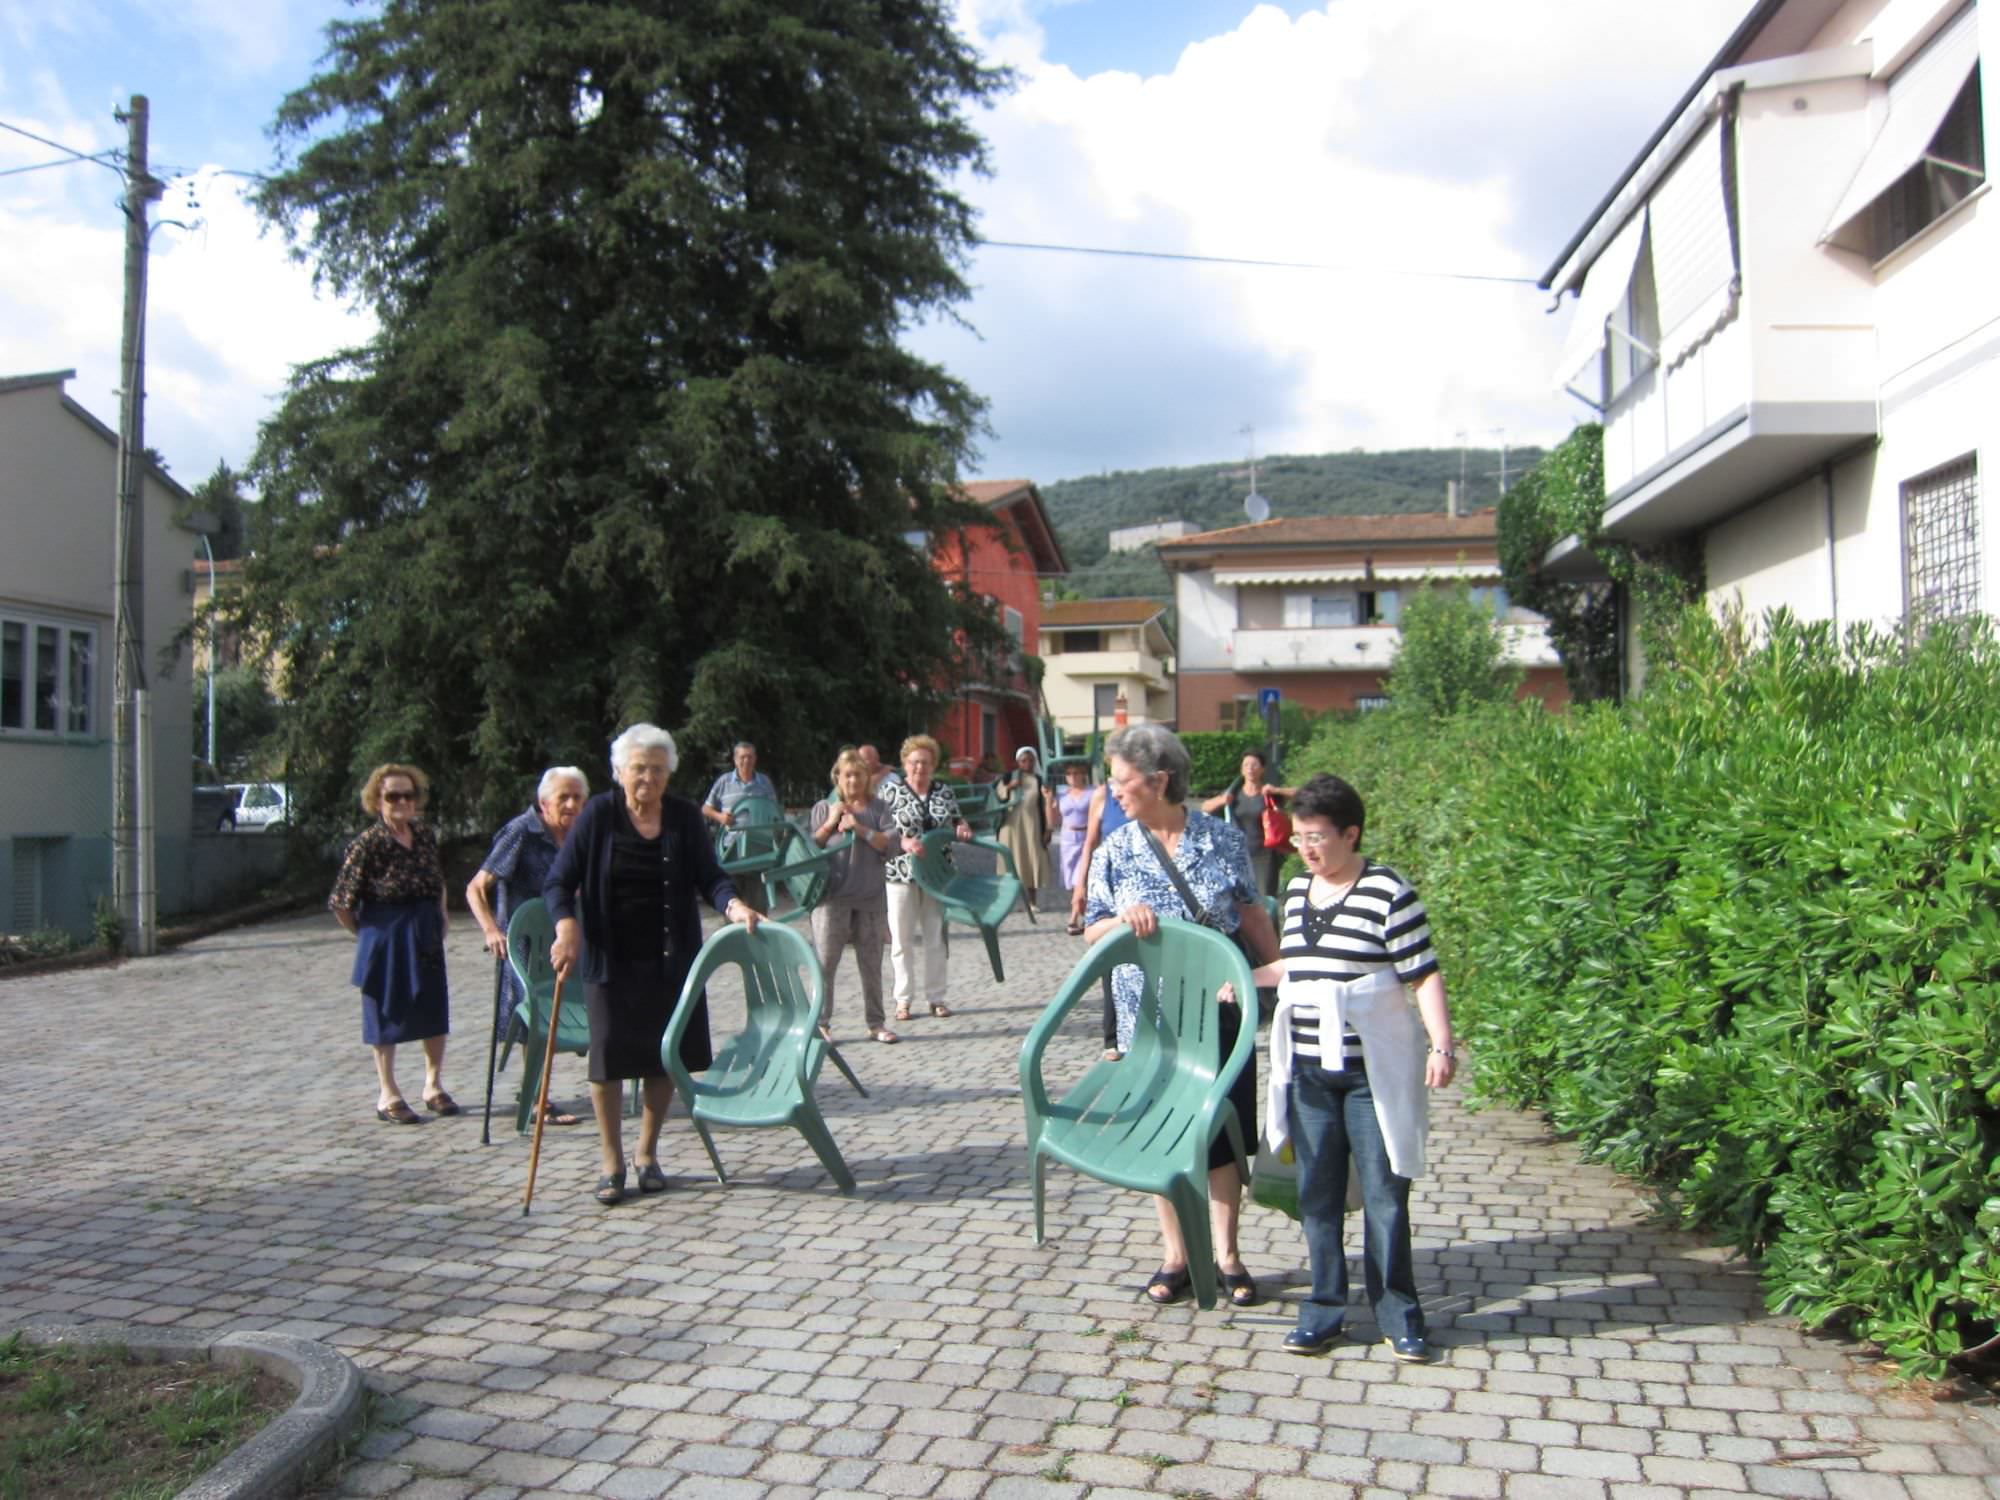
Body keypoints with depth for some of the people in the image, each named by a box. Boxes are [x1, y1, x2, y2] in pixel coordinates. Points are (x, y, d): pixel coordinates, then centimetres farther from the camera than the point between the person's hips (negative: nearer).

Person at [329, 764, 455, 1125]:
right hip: (386, 937, -6)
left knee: (435, 1010, 10)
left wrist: (441, 917, 9)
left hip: (426, 936, 6)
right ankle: (388, 1095, 16)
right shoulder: (368, 843, -14)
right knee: (387, 1014, 5)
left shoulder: (425, 834, 4)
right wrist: (367, 935, -5)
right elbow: (341, 903, -13)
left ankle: (434, 1085, 25)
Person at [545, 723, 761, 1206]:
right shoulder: (599, 813, -5)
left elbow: (709, 876, -3)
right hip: (610, 960, -2)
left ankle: (647, 1154, 27)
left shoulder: (684, 816, 0)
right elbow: (558, 881, -6)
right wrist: (567, 925, -24)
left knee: (666, 1056, 8)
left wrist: (734, 904, -23)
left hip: (670, 961, 2)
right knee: (608, 1056, 1)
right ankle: (612, 1164, 16)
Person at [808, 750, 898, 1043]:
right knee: (825, 962, -4)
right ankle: (821, 1022, 4)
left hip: (871, 896, 1)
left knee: (871, 963, 8)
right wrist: (830, 823, -7)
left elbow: (890, 844, -2)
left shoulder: (878, 807, 9)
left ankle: (876, 1022, 16)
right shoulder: (823, 809, 8)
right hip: (832, 895, -1)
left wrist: (859, 827, -12)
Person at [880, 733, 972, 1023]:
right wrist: (903, 842, -24)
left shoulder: (944, 792, 7)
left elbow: (957, 821, 18)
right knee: (901, 939, 3)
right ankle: (903, 999, 12)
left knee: (935, 937, 8)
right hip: (900, 874, -3)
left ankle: (936, 997, 17)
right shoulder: (891, 791, -2)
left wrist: (963, 829, -5)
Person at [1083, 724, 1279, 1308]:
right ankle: (1175, 1254, 25)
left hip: (1221, 1013, -1)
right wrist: (1122, 919, -18)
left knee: (1223, 1130, 7)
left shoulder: (1223, 839, -3)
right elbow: (1092, 932, 3)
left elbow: (1252, 916, 6)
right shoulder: (1114, 852, -1)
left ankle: (1226, 1255, 23)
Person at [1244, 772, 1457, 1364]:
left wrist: (1442, 1044, -19)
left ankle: (1398, 1315, 18)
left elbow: (1423, 975, -11)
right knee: (1317, 1195, 10)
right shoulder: (1298, 890, 9)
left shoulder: (1387, 892, -10)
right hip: (1308, 1071, 6)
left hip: (1373, 1071, -5)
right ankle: (1324, 1311, 22)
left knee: (1384, 1194, 3)